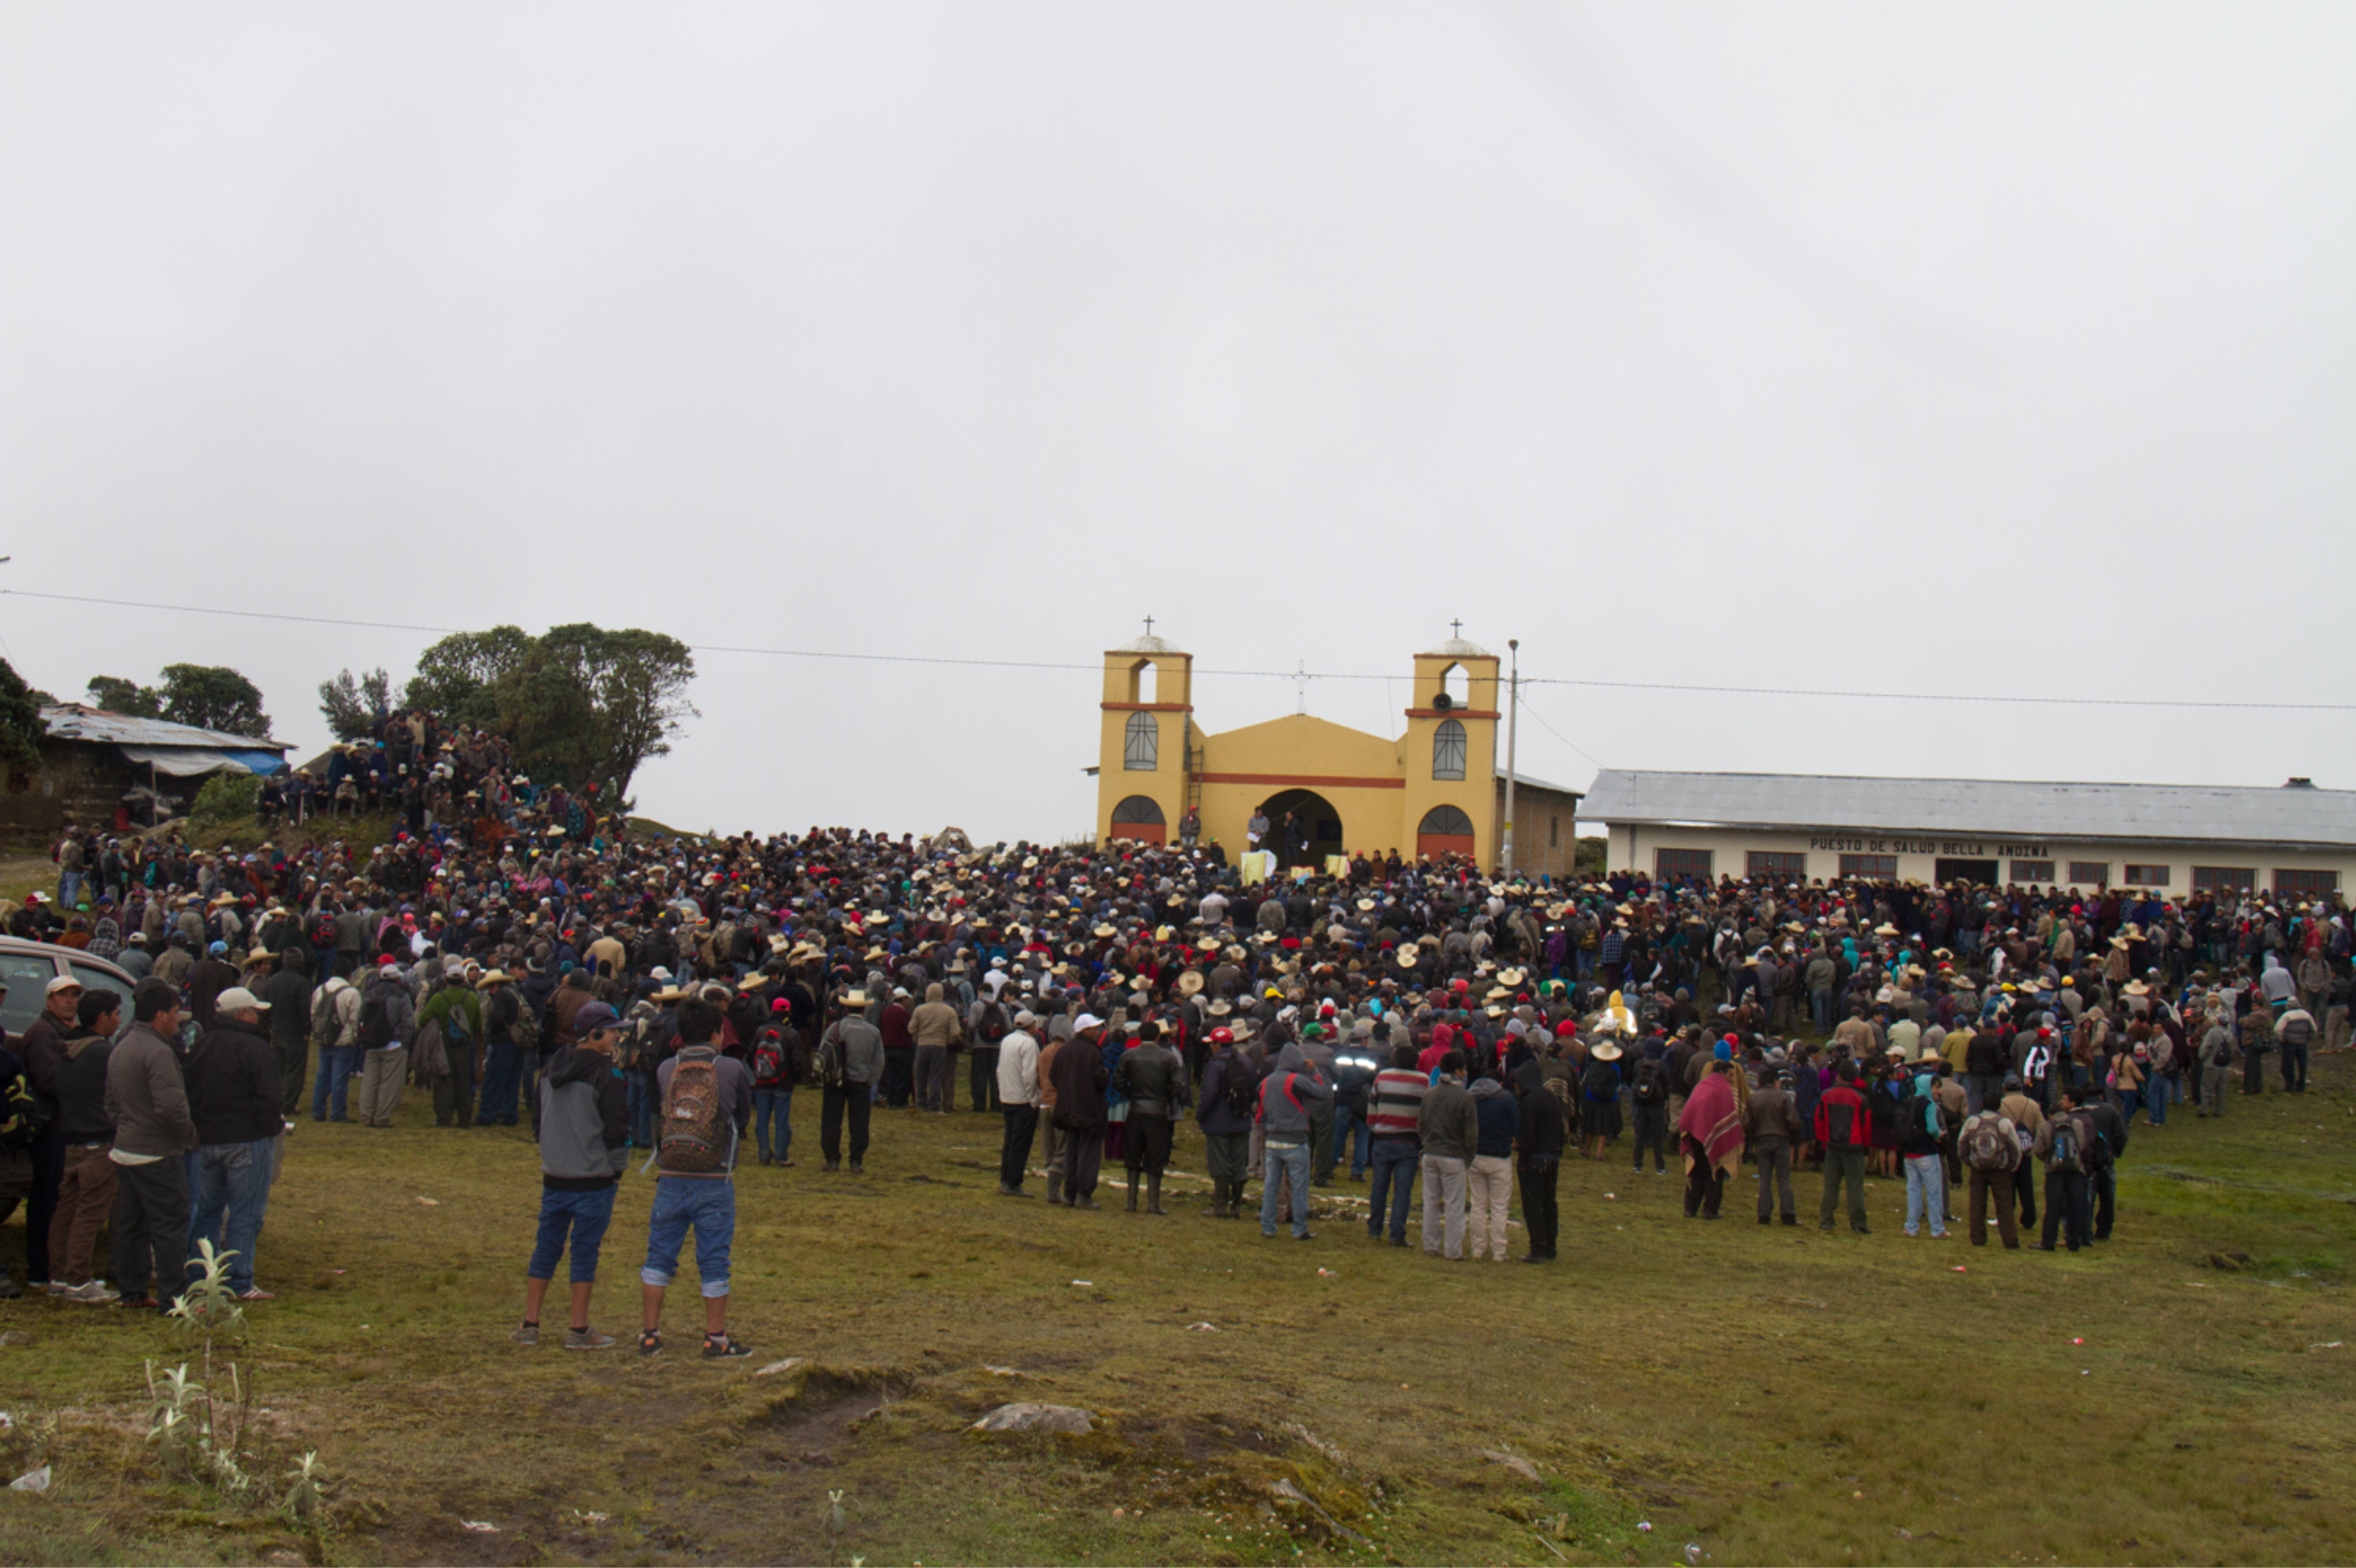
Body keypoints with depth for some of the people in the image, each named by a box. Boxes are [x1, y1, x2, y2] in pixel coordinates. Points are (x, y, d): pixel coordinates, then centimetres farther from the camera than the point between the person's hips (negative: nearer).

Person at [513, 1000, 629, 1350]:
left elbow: (542, 1118, 15)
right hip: (594, 1177, -6)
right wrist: (617, 1166, 0)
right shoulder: (605, 1074, -14)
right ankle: (578, 1330, 7)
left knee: (546, 1246, 13)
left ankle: (529, 1325, 16)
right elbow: (616, 1127, -14)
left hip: (553, 1174, 6)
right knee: (586, 1249, 1)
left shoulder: (552, 1068, 7)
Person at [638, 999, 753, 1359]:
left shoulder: (664, 1070, 1)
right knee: (714, 1262, 6)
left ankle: (650, 1335, 18)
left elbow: (651, 1115, 12)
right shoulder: (732, 1069, -6)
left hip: (671, 1180, 2)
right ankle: (716, 1339, 13)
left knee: (659, 1257, 13)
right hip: (715, 1183, -2)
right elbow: (745, 1116, 7)